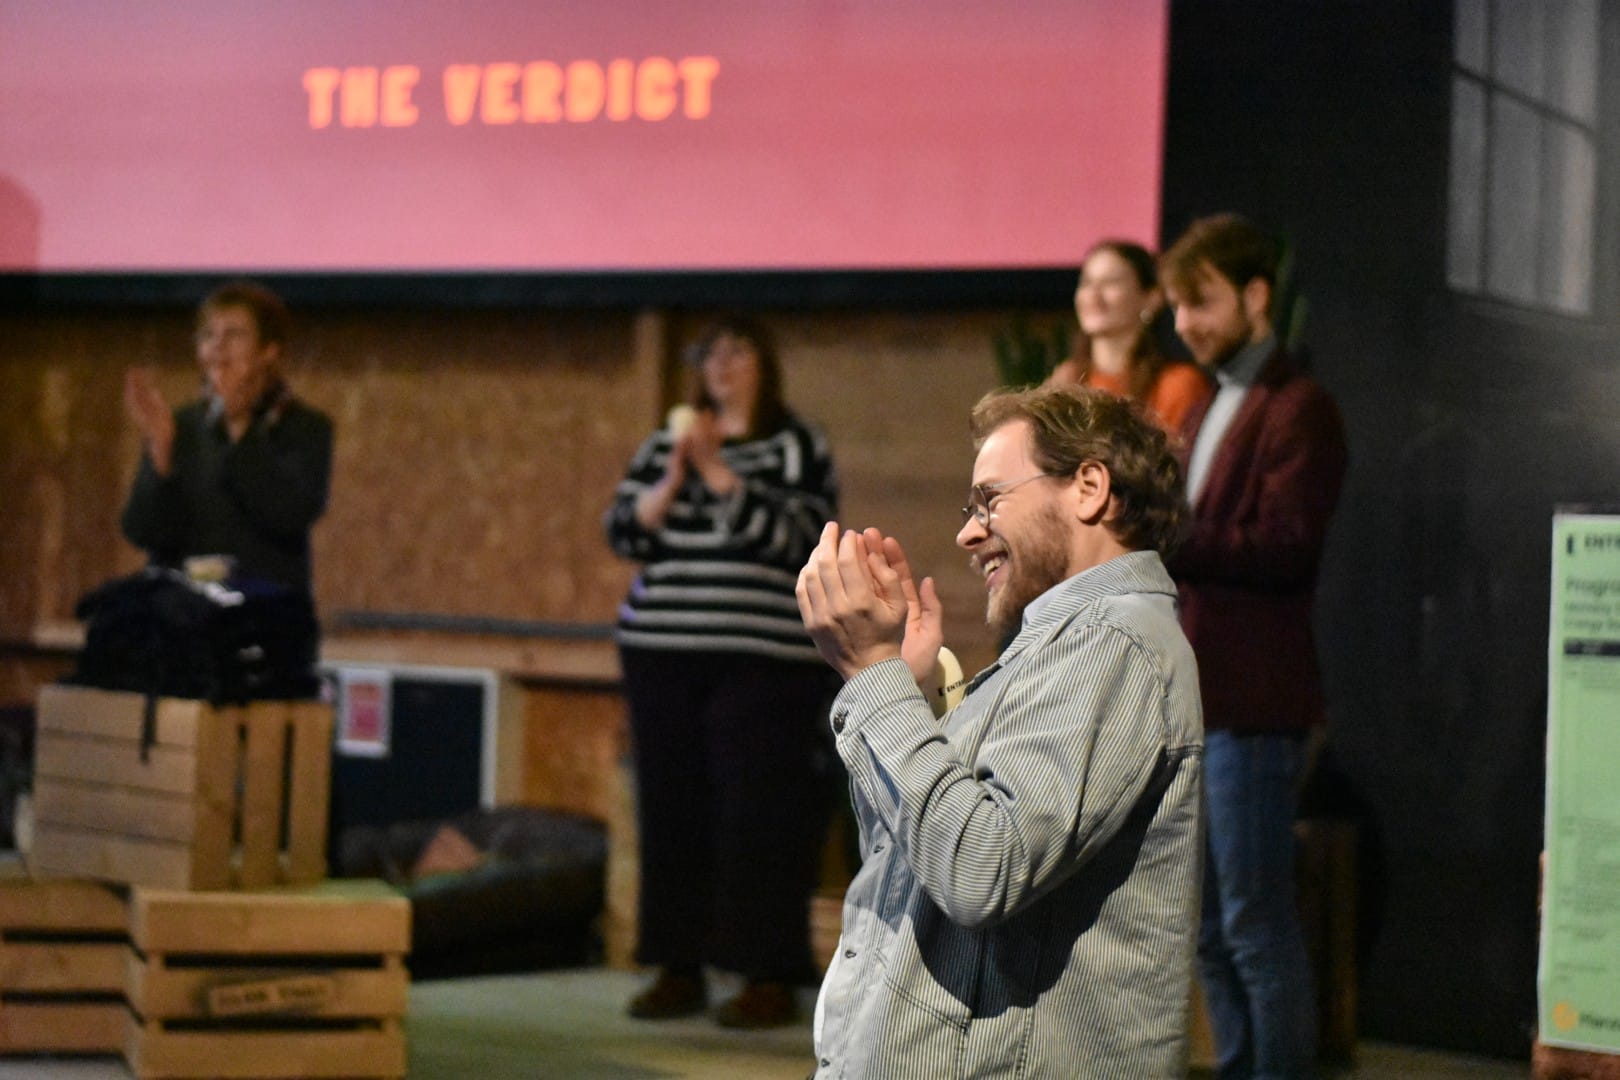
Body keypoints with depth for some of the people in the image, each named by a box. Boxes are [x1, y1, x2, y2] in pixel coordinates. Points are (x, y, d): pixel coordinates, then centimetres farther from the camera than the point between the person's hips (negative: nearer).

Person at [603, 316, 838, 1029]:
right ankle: (678, 969, 11)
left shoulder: (797, 448, 3)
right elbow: (624, 533, 7)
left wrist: (715, 469, -14)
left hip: (764, 660, -4)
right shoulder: (664, 446, 16)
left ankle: (769, 977, -3)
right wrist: (673, 477, -8)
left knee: (759, 811, -7)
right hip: (662, 651, 4)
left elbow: (785, 536, -11)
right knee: (672, 807, 3)